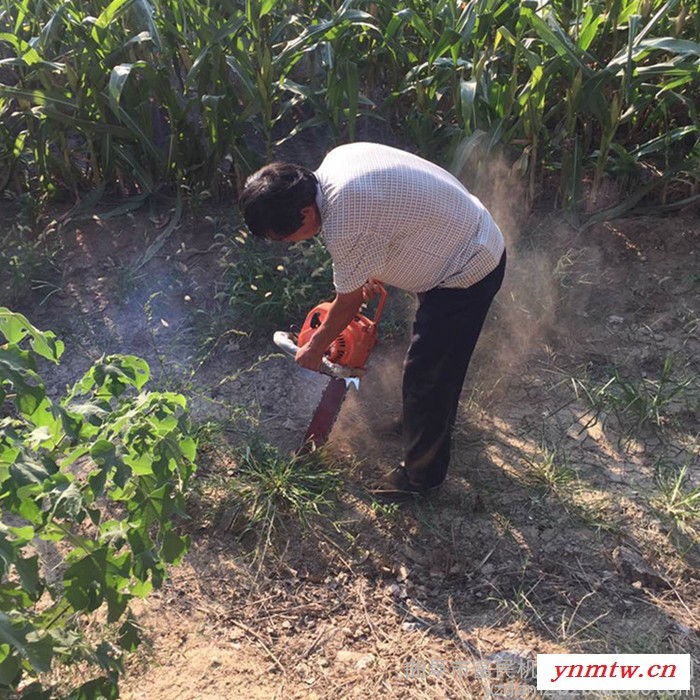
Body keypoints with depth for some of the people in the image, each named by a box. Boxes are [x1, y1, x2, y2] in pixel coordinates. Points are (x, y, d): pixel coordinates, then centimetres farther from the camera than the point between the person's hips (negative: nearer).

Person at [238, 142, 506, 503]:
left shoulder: (344, 225, -31)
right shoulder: (335, 158, -5)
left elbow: (348, 303, -13)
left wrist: (315, 348, 3)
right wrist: (372, 272, 15)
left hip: (467, 274, -10)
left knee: (426, 372, 2)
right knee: (440, 351, 28)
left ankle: (421, 472, 23)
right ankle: (435, 420, 52)